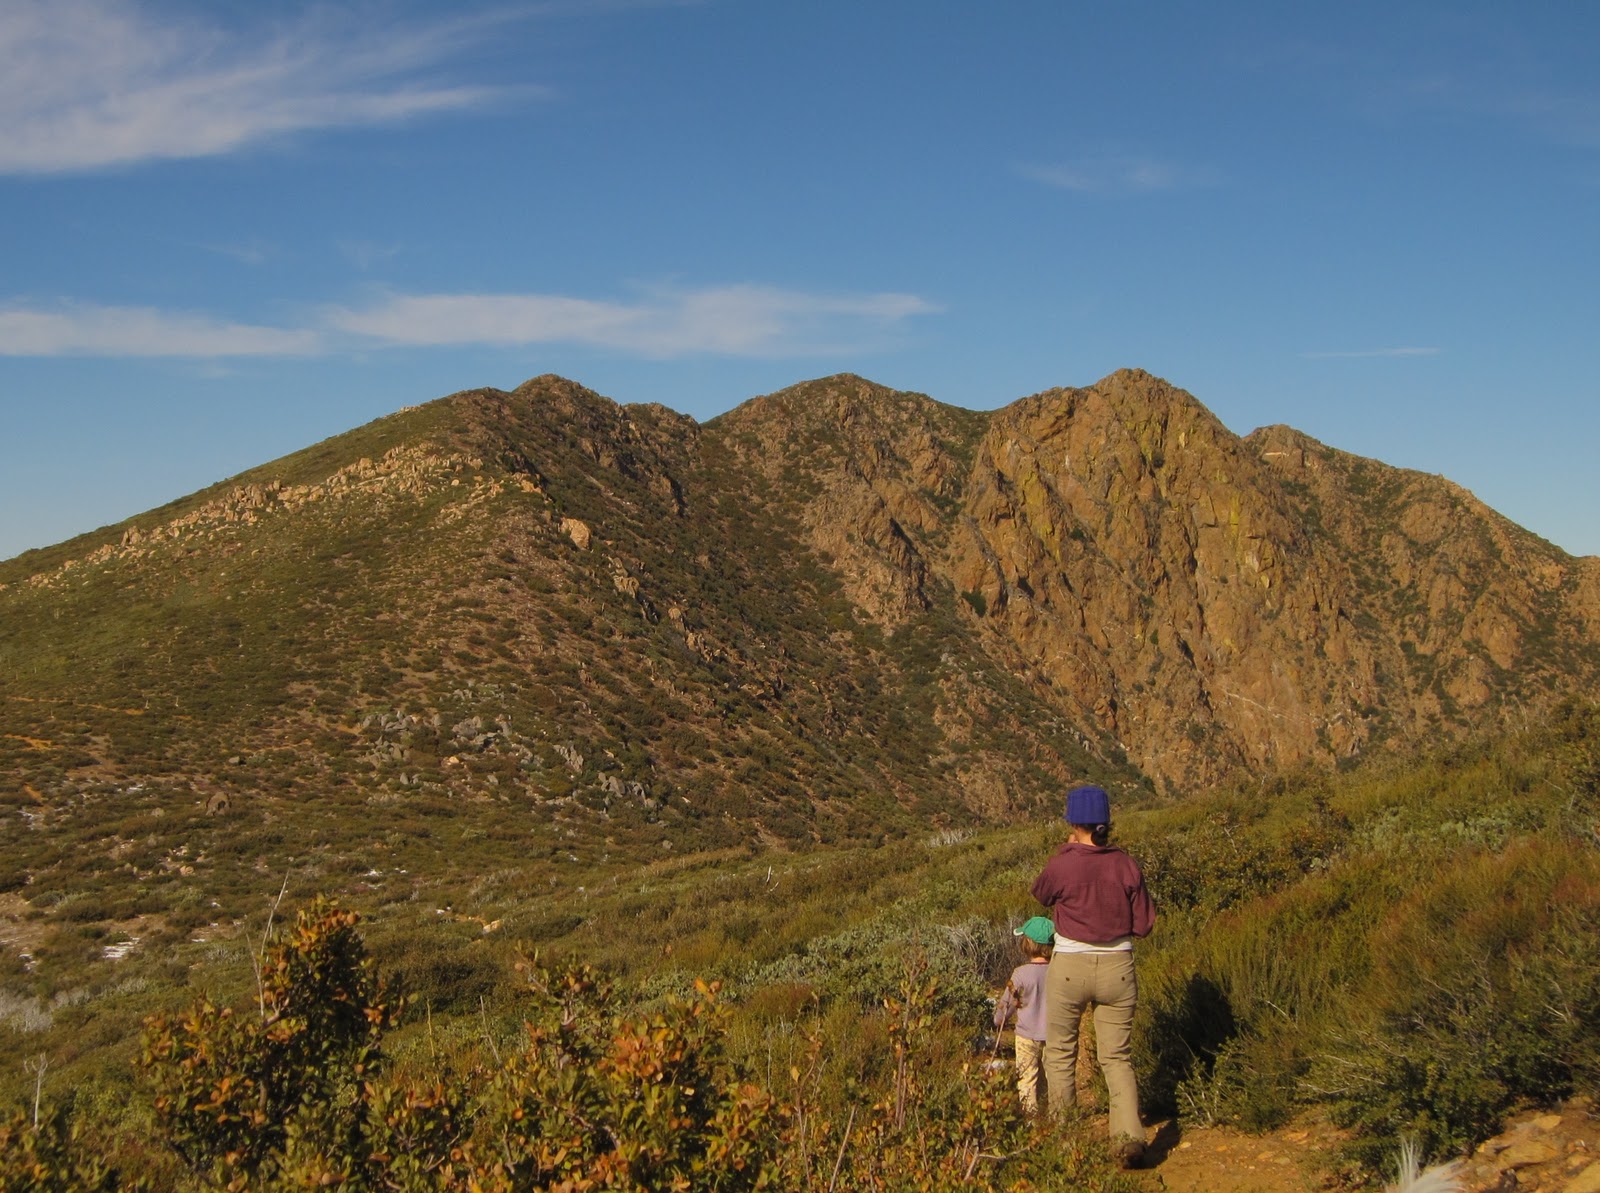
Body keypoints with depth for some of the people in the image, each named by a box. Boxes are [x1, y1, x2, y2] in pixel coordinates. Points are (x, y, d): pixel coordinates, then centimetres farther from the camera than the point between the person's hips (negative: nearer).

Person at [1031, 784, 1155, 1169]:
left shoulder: (1062, 865, -14)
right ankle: (1129, 1134, -6)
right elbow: (1144, 924, -1)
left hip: (1070, 967, -2)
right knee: (1117, 1056, 11)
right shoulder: (1127, 866, -6)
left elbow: (1041, 894, 8)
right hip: (1118, 968, 2)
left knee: (1060, 1051, 17)